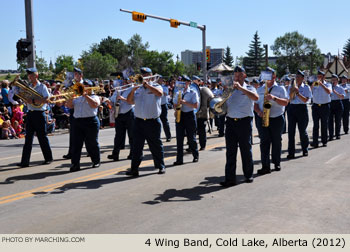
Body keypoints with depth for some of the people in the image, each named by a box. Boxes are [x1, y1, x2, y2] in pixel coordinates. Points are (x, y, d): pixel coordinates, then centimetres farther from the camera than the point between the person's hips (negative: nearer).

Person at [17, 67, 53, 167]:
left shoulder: (42, 87, -5)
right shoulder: (28, 87, 14)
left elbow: (47, 99, -16)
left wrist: (33, 101, -20)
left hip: (39, 114, -5)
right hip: (30, 113, 5)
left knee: (42, 137, 2)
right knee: (28, 138, 1)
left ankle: (48, 158, 16)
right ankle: (25, 161, -1)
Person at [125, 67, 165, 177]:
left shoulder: (156, 86, 2)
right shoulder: (138, 89, 14)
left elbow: (159, 93, -22)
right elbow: (129, 101, 6)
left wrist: (147, 85, -21)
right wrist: (133, 90, -9)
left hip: (153, 122, -3)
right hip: (139, 122, 3)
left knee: (156, 146, 7)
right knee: (137, 146, -1)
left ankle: (160, 166, 22)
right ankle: (134, 169, 1)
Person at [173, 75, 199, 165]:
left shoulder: (193, 93, -1)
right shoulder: (178, 93, 12)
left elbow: (196, 105, -11)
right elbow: (175, 106, 15)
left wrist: (185, 102, -19)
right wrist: (177, 105, -9)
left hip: (189, 115, -4)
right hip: (179, 115, 4)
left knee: (191, 137, 4)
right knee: (179, 138, -1)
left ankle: (195, 156, 24)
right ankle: (179, 159, 2)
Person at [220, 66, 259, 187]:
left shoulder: (249, 88, 4)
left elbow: (256, 97, -18)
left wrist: (240, 88, -23)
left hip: (245, 121, -3)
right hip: (230, 121, 3)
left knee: (246, 150, 5)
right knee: (230, 151, 0)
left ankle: (248, 175, 20)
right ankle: (230, 178, 1)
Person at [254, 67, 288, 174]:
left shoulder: (280, 89, 3)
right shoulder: (260, 90, 13)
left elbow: (285, 102, -8)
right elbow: (255, 104, 13)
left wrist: (274, 98, -23)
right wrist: (259, 112, -8)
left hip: (277, 119, -2)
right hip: (264, 119, 2)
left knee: (277, 142, 5)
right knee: (264, 142, -6)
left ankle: (277, 163, 19)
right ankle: (265, 166, -8)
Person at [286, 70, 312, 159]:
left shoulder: (306, 87, 2)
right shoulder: (291, 87, 10)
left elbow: (305, 100, -9)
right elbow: (290, 99, -1)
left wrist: (298, 93, -19)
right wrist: (292, 92, -19)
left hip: (302, 108, -2)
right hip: (292, 108, 2)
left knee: (302, 130, 3)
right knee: (291, 131, -4)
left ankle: (305, 150, 22)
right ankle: (291, 152, -1)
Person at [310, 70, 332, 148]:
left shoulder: (328, 85, 4)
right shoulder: (314, 85, 10)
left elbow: (329, 92, -17)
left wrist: (321, 84, -17)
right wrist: (313, 84, -15)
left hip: (325, 106, -1)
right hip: (316, 106, 1)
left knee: (324, 125, 5)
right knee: (315, 125, -3)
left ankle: (324, 141, 14)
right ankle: (315, 142, -5)